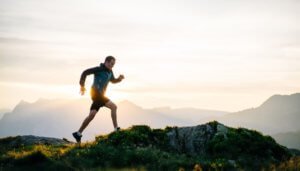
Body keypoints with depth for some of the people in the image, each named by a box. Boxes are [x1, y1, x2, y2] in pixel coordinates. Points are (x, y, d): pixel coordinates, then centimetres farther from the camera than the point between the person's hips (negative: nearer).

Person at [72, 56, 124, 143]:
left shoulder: (110, 72, 14)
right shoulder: (99, 69, -11)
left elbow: (113, 80, 31)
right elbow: (85, 72, -12)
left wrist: (119, 79, 10)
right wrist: (82, 85, -12)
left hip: (100, 95, 9)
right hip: (96, 93, -9)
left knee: (92, 115, 7)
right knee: (113, 106, -15)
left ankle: (78, 133, 12)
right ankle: (116, 129, -13)